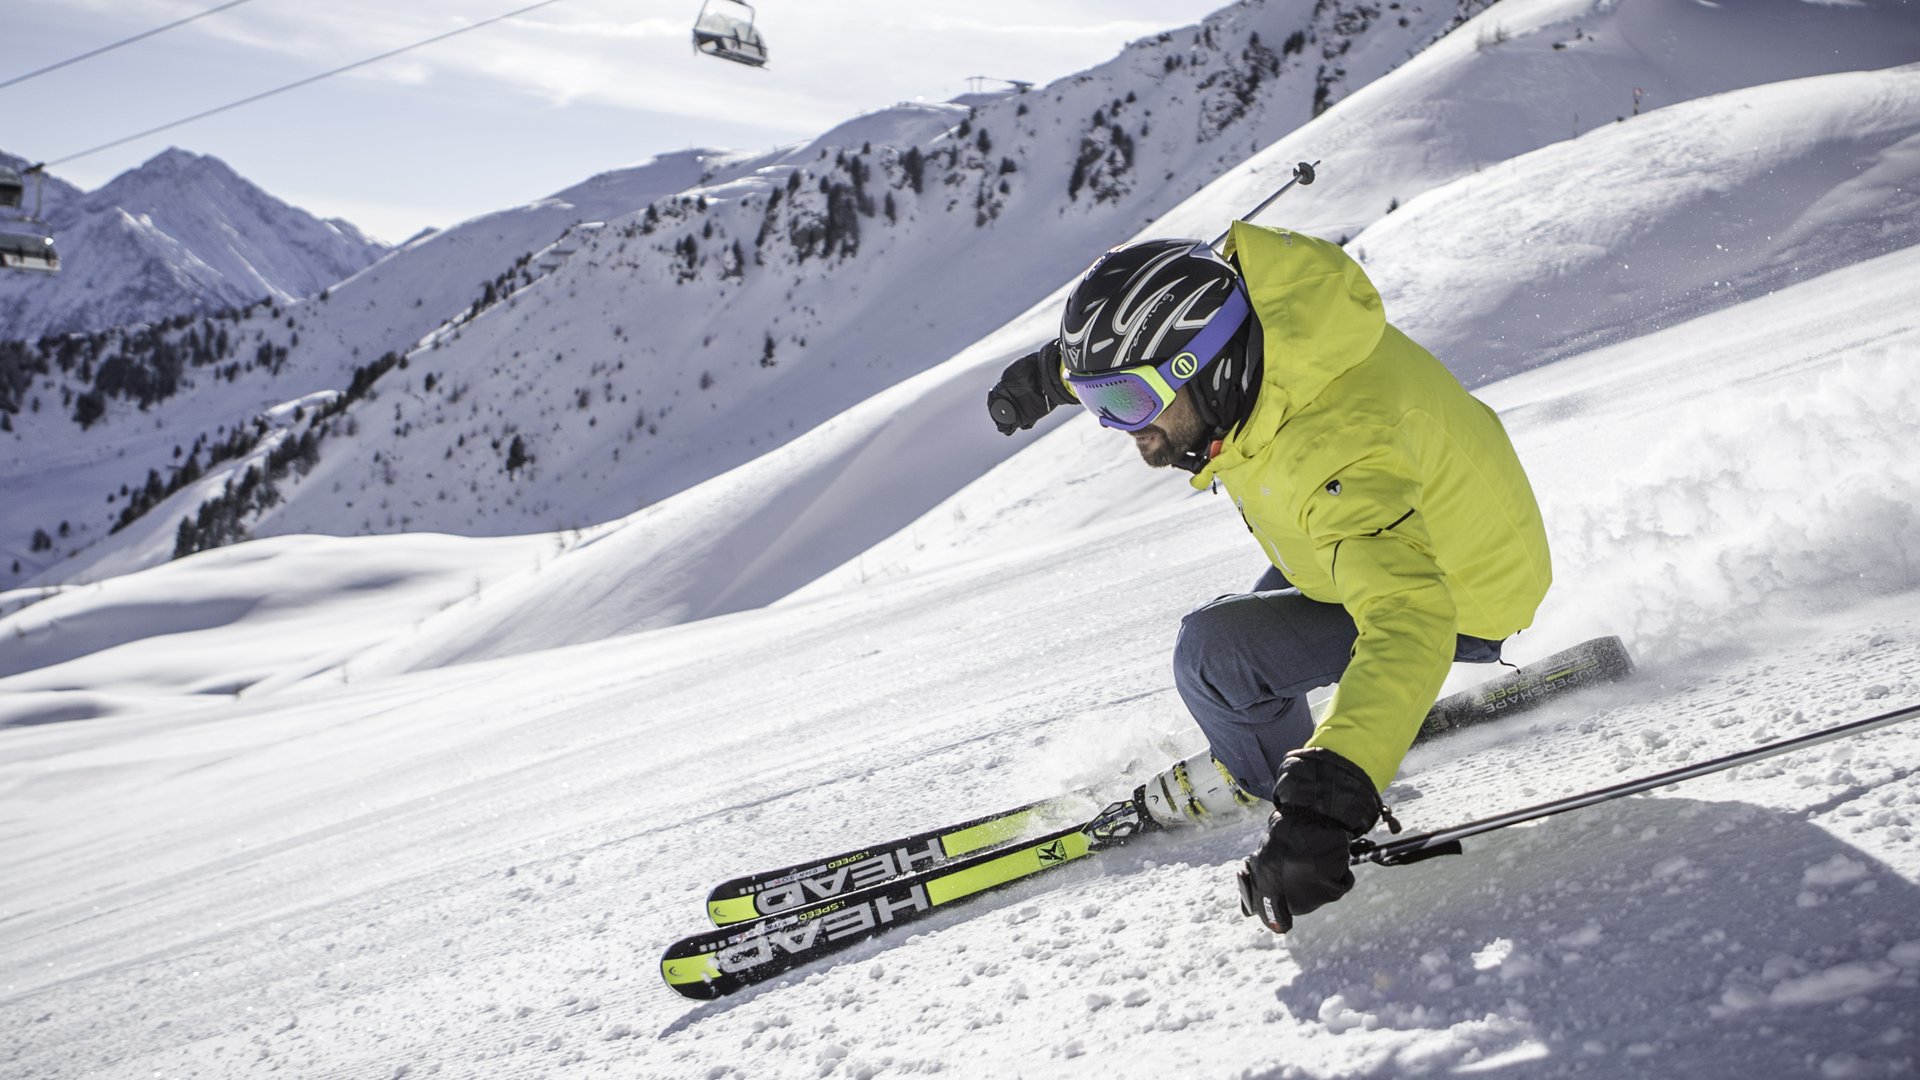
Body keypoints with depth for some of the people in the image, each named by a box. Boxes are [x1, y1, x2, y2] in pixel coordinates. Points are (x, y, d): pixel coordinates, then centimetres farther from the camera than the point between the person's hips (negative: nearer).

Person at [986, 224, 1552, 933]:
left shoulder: (1337, 452, -45)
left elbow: (1408, 625, -54)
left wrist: (1325, 800, -63)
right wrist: (1055, 371, 8)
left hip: (1454, 604, -8)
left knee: (1214, 653, -18)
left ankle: (1266, 771, 12)